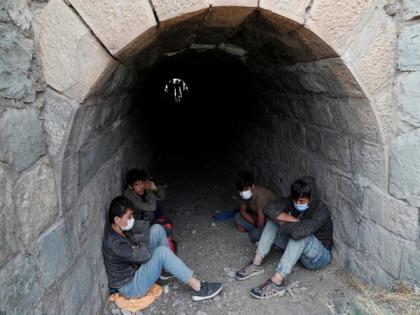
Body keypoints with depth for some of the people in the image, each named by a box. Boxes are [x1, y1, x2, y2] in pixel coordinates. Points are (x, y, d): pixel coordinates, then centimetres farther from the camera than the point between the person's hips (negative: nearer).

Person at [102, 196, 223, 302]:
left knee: (157, 229, -4)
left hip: (135, 267, 9)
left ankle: (168, 269, 12)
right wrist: (141, 238, -14)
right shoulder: (114, 244, -35)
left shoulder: (120, 227, -9)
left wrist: (139, 238, -18)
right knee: (162, 252, -30)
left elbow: (144, 225, 0)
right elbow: (146, 254, -31)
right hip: (130, 287, -9)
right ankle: (199, 288, -20)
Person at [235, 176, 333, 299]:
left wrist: (283, 222, -24)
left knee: (299, 234, -38)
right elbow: (270, 209, -21)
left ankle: (276, 282, -39)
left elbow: (298, 231, -44)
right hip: (298, 248, 7)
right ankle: (256, 264, -14)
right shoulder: (292, 202, -10)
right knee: (273, 219, -9)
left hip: (319, 257, -7)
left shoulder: (321, 212, -29)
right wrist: (292, 220, -28)